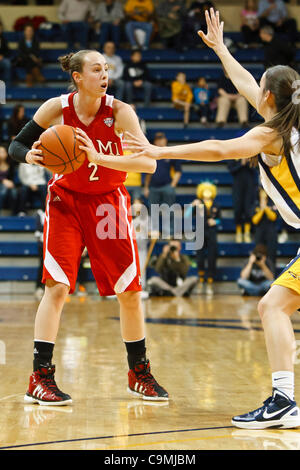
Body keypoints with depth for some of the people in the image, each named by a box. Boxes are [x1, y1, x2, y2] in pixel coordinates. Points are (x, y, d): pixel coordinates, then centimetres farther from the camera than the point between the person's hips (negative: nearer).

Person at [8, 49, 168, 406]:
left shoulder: (119, 112, -16)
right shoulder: (56, 108, -13)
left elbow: (149, 163, -25)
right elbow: (15, 145, -3)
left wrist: (99, 158, -37)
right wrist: (30, 156, -27)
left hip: (108, 203, 1)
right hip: (66, 201, -1)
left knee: (129, 292, 3)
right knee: (57, 286, -14)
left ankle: (139, 374, 21)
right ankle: (39, 378, -10)